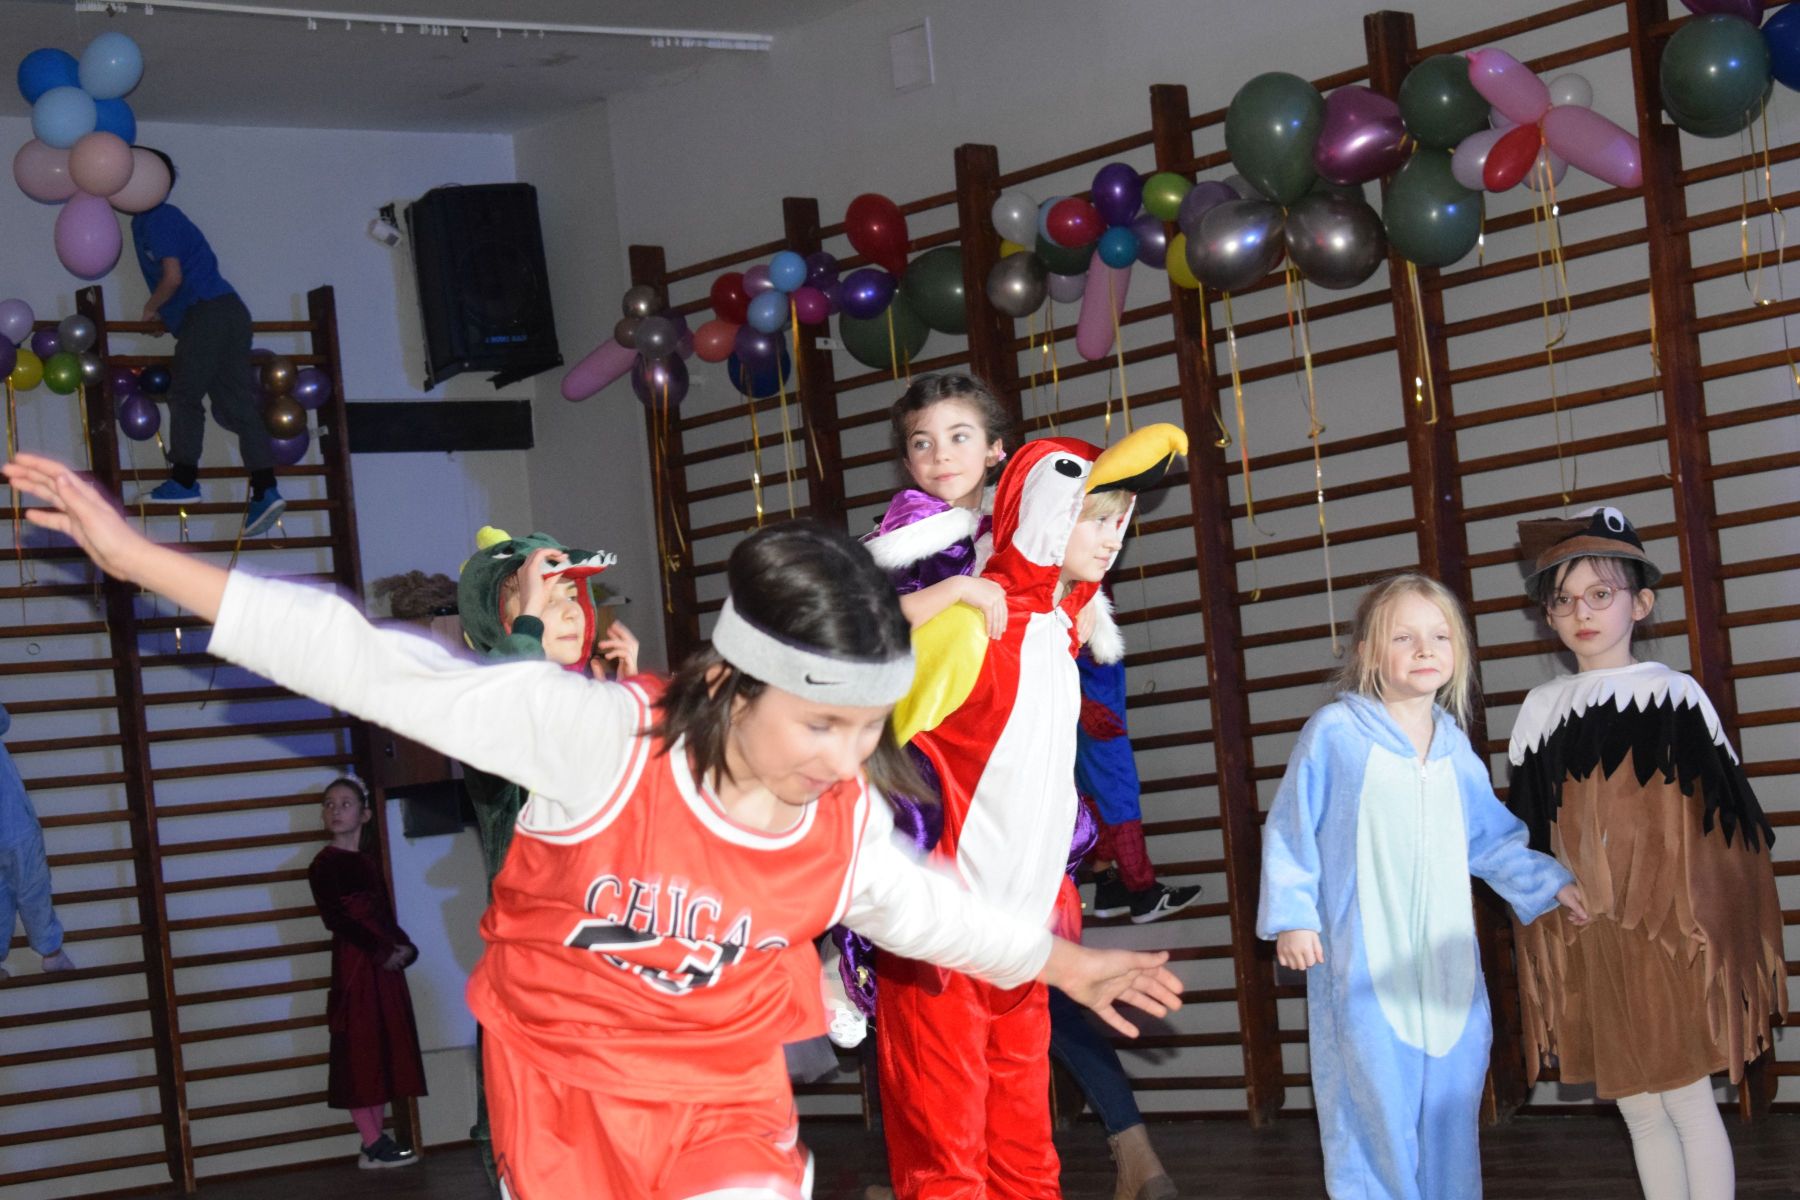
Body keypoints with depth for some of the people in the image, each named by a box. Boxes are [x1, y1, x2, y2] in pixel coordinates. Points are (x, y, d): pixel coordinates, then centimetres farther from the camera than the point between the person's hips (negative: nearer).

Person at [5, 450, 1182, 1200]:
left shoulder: (847, 825, -12)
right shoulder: (599, 736, -27)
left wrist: (1062, 961, 24)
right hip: (561, 1085, -2)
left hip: (726, 1100, 2)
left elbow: (927, 905, 11)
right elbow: (388, 672, -26)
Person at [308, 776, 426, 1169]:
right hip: (354, 964, -7)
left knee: (384, 1051, 8)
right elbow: (336, 918, -13)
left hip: (385, 965, 7)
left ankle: (377, 1140, 12)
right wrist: (382, 952, -15)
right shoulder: (325, 864, -5)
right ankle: (372, 1144, -5)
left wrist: (403, 946, -2)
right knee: (359, 1052, -5)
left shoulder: (370, 862, 16)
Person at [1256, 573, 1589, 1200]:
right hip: (1363, 962, -5)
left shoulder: (1454, 749, 11)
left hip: (1445, 959, 5)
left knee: (1450, 1099, 9)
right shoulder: (1334, 732, -5)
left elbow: (1491, 839, 22)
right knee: (1377, 1104, -6)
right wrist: (1291, 916, -7)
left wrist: (1550, 884, 15)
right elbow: (1291, 830, -2)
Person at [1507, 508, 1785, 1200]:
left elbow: (1726, 826, -2)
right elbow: (1530, 841, 12)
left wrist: (1711, 934, -7)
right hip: (1585, 945, 4)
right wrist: (1547, 947, 9)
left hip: (1669, 935, -3)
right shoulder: (1541, 710, 8)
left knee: (1687, 1102, -1)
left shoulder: (1674, 694, -2)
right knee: (1638, 1109, 9)